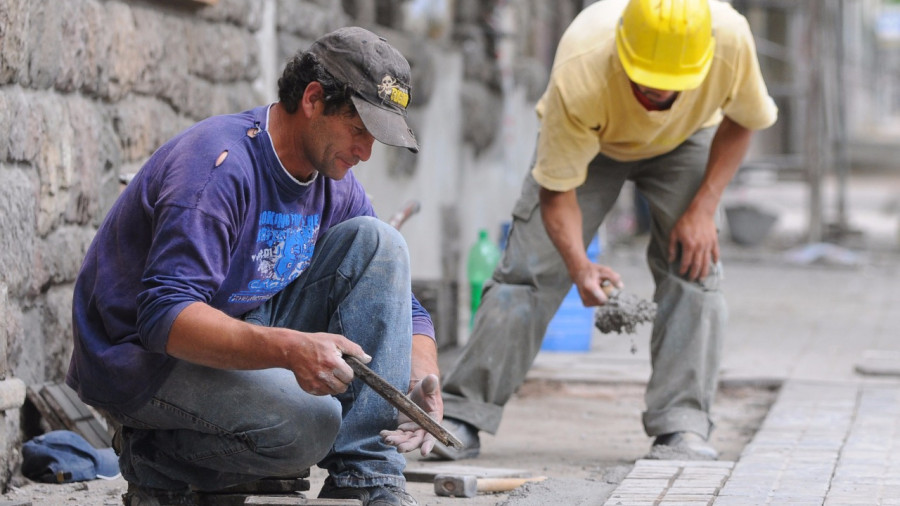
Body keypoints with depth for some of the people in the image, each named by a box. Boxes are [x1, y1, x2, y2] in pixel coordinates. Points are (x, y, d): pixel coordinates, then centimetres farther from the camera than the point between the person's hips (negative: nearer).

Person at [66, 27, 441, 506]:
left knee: (376, 241, -9)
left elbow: (403, 307, 6)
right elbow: (166, 315, -32)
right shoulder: (218, 164, -23)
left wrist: (422, 383, -17)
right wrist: (288, 348, -46)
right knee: (307, 423, -34)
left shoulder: (336, 187, 2)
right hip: (143, 356, -8)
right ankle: (155, 462, -4)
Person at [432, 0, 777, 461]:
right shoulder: (578, 74, -43)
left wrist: (704, 208, -21)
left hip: (684, 141, 2)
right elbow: (556, 190, -33)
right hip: (587, 145, -2)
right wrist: (578, 265, -51)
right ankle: (461, 415, -4)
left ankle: (682, 426, -14)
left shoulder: (729, 38, -37)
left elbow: (741, 119, -13)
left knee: (694, 268, -17)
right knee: (528, 270, -10)